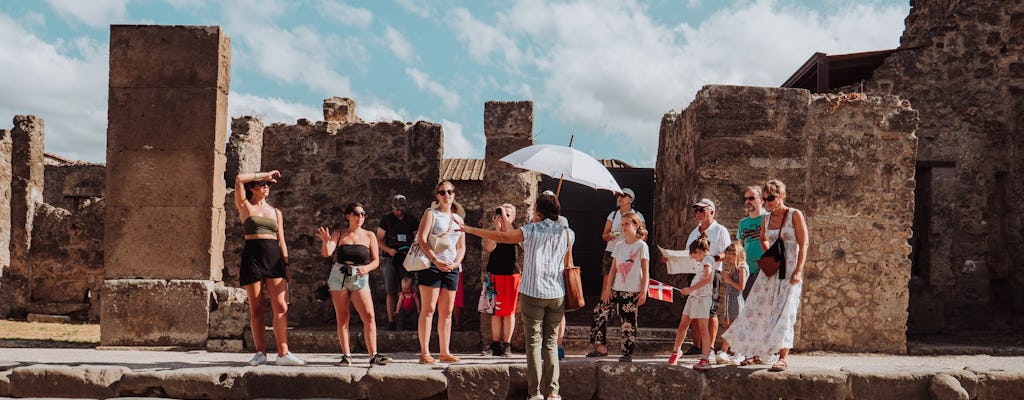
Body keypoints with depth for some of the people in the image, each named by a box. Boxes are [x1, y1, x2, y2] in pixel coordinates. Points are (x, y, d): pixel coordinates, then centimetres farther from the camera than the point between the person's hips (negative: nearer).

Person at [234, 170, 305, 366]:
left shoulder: (276, 212, 19)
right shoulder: (245, 206, 9)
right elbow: (239, 179, -5)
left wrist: (286, 264, 9)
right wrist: (264, 174, 4)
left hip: (274, 257, 3)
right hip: (252, 256, -3)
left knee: (281, 307, -8)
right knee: (256, 309, -1)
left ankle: (283, 353, -10)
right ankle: (260, 353, 6)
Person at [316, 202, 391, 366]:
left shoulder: (369, 236, 7)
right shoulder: (338, 234, 6)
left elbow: (376, 260, 8)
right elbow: (326, 253, -6)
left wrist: (367, 268, -13)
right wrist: (325, 241, -26)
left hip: (359, 279, 0)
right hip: (339, 277, 0)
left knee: (369, 316, -13)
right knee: (342, 317, 3)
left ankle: (373, 355, -12)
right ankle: (346, 355, 8)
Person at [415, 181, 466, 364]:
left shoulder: (458, 219, 18)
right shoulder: (431, 213, 2)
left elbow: (462, 247, 16)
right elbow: (421, 239, -9)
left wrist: (456, 263, -3)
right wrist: (435, 260, -18)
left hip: (451, 268, 6)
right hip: (431, 265, -5)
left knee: (447, 311, 7)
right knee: (428, 309, -8)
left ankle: (445, 352, 12)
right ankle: (424, 353, -8)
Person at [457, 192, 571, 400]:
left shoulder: (530, 230, -3)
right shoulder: (564, 232, 5)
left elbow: (501, 237, 5)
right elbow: (569, 264, 10)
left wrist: (469, 229, 15)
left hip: (533, 293, -3)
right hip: (557, 294, 3)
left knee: (534, 342, 1)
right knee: (551, 343, 7)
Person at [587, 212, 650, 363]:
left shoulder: (642, 246, -2)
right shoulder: (619, 246, 12)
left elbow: (645, 272, -4)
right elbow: (613, 269, 11)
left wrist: (644, 292, -10)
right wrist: (608, 288, 3)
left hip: (632, 291, -5)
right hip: (616, 289, 5)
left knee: (628, 322, -4)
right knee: (599, 313, -2)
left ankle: (627, 353, 6)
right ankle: (600, 347, 5)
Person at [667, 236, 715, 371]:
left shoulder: (708, 259, -10)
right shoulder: (704, 260, 19)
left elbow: (708, 278, -25)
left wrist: (690, 289, -25)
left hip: (702, 297, -9)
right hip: (693, 296, 9)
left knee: (703, 329, -9)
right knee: (683, 325, 12)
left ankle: (705, 360, -9)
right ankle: (676, 351, 24)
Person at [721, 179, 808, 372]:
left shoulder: (795, 215, -5)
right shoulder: (766, 219, 9)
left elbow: (804, 244, -8)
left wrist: (798, 271, -17)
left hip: (789, 271, -5)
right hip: (770, 270, 5)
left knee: (784, 313, -10)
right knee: (758, 309, 3)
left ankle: (783, 358, -7)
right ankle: (756, 353, 14)